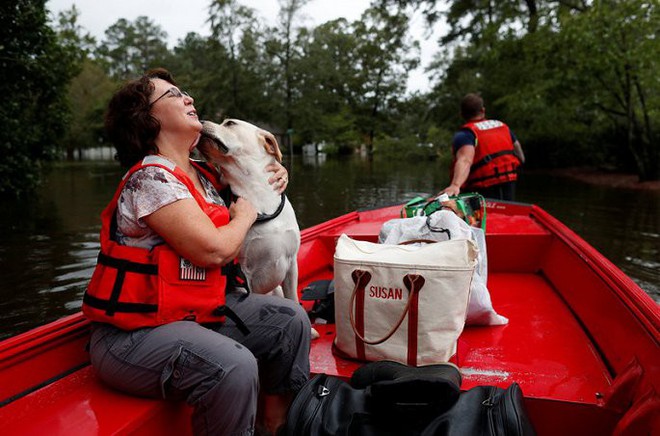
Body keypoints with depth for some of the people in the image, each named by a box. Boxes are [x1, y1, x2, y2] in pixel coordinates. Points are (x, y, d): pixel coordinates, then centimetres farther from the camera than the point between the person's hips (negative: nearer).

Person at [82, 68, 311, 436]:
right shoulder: (150, 179, -18)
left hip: (197, 309, 9)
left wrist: (273, 174, 11)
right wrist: (244, 216, -5)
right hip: (134, 333, -9)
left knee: (291, 319, 3)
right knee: (235, 367, -33)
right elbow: (213, 250, -25)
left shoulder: (201, 176, 9)